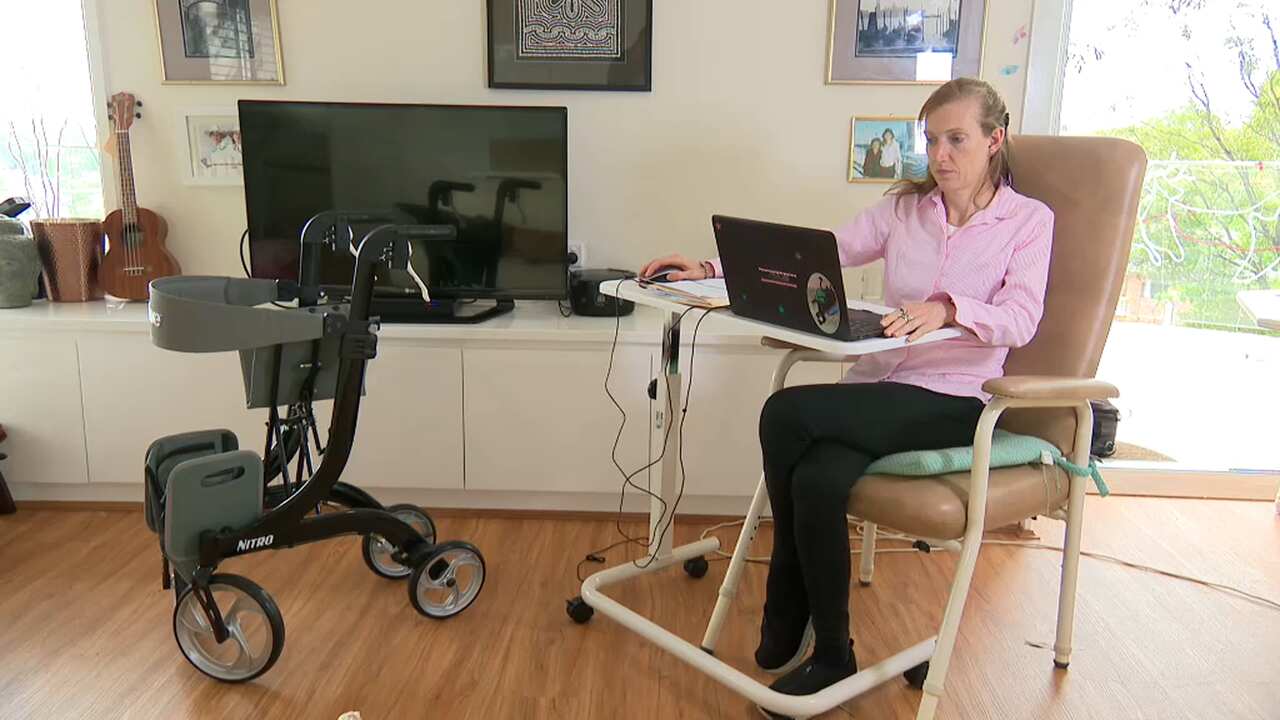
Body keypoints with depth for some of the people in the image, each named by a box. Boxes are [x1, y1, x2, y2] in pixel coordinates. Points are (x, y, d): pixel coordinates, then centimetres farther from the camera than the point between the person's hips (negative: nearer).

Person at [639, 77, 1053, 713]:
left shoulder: (1029, 219, 4)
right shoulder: (903, 207, 14)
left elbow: (1021, 319, -13)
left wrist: (948, 308, -34)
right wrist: (715, 268, -7)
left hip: (952, 403, -4)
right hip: (878, 386, 4)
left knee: (786, 414, -28)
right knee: (817, 480, -31)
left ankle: (785, 619, -6)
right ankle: (830, 655, -6)